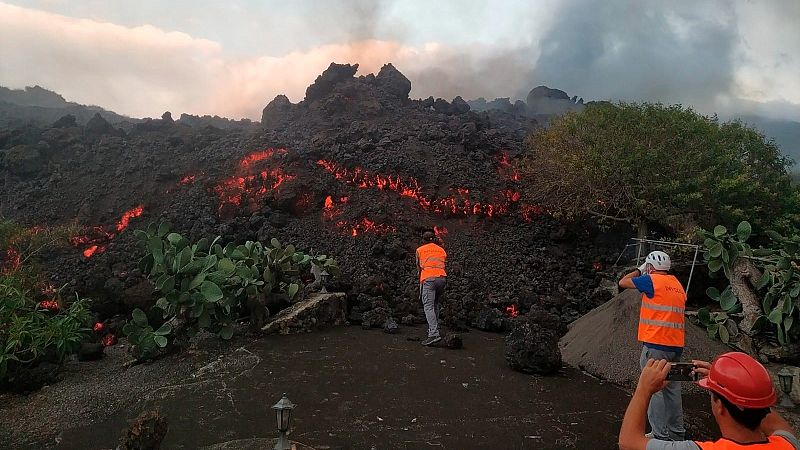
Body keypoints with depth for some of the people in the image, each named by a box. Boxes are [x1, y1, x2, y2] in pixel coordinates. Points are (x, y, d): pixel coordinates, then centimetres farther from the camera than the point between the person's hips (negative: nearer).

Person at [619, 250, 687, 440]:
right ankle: (677, 433, 21)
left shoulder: (651, 280, -8)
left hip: (655, 345, -8)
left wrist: (639, 270, 15)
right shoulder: (677, 284, 14)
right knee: (673, 389, 14)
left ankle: (660, 435, -1)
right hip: (676, 346, 8)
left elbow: (623, 282, 1)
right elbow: (673, 311, 17)